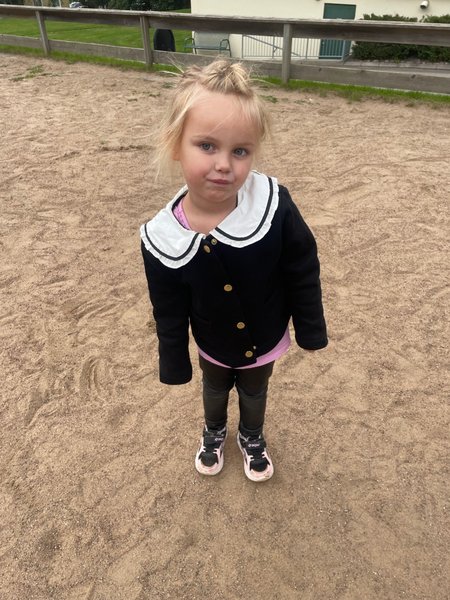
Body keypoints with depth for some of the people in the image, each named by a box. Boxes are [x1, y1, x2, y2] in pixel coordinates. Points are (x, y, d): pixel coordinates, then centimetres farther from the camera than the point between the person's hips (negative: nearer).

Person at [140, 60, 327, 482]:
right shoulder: (162, 238, -27)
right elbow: (169, 314, -12)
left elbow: (303, 271, -16)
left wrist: (310, 329, -6)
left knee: (254, 392, 28)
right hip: (215, 345, 1)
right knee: (215, 388, 31)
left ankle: (251, 436, 61)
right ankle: (214, 432, 64)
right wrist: (175, 365, -1)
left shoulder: (273, 205, -31)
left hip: (266, 339, 0)